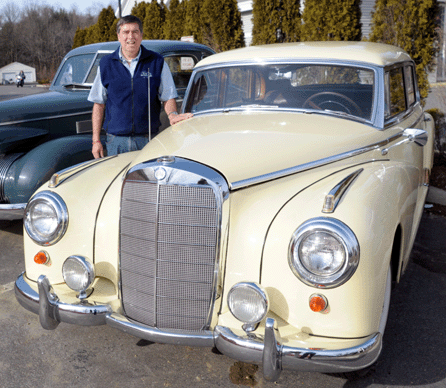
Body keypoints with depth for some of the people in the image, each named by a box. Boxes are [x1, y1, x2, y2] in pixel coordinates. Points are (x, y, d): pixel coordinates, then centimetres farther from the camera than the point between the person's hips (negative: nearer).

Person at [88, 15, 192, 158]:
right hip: (116, 141, 1)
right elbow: (99, 104, 8)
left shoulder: (157, 62, 4)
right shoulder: (106, 64, 6)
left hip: (148, 140, 0)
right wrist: (96, 140, 3)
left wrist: (172, 114, -19)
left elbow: (168, 97, 5)